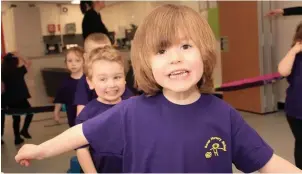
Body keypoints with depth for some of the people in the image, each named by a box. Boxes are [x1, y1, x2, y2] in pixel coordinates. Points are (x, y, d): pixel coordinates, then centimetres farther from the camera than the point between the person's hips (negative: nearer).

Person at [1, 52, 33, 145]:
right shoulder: (19, 71, -11)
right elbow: (28, 63, 3)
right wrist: (18, 56, 3)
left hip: (9, 99, 4)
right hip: (20, 98, -4)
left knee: (16, 118, 17)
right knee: (30, 112, 17)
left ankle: (17, 138, 23)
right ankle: (24, 130, 5)